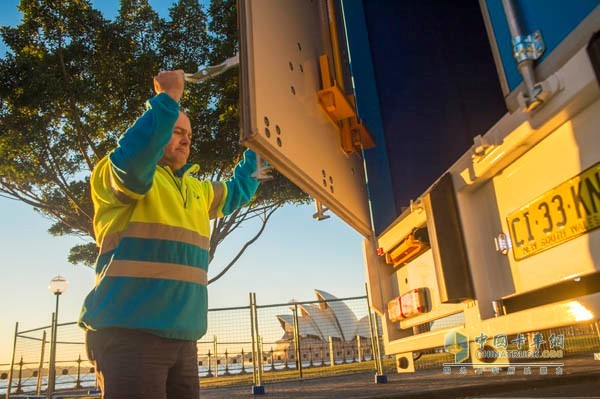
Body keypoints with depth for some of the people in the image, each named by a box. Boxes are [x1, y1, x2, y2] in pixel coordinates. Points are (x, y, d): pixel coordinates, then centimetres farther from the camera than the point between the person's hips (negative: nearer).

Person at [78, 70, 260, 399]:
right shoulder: (116, 176, -3)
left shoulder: (197, 190, 21)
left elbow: (238, 191, 35)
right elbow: (131, 160, -27)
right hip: (129, 335, -8)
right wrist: (167, 99, -21)